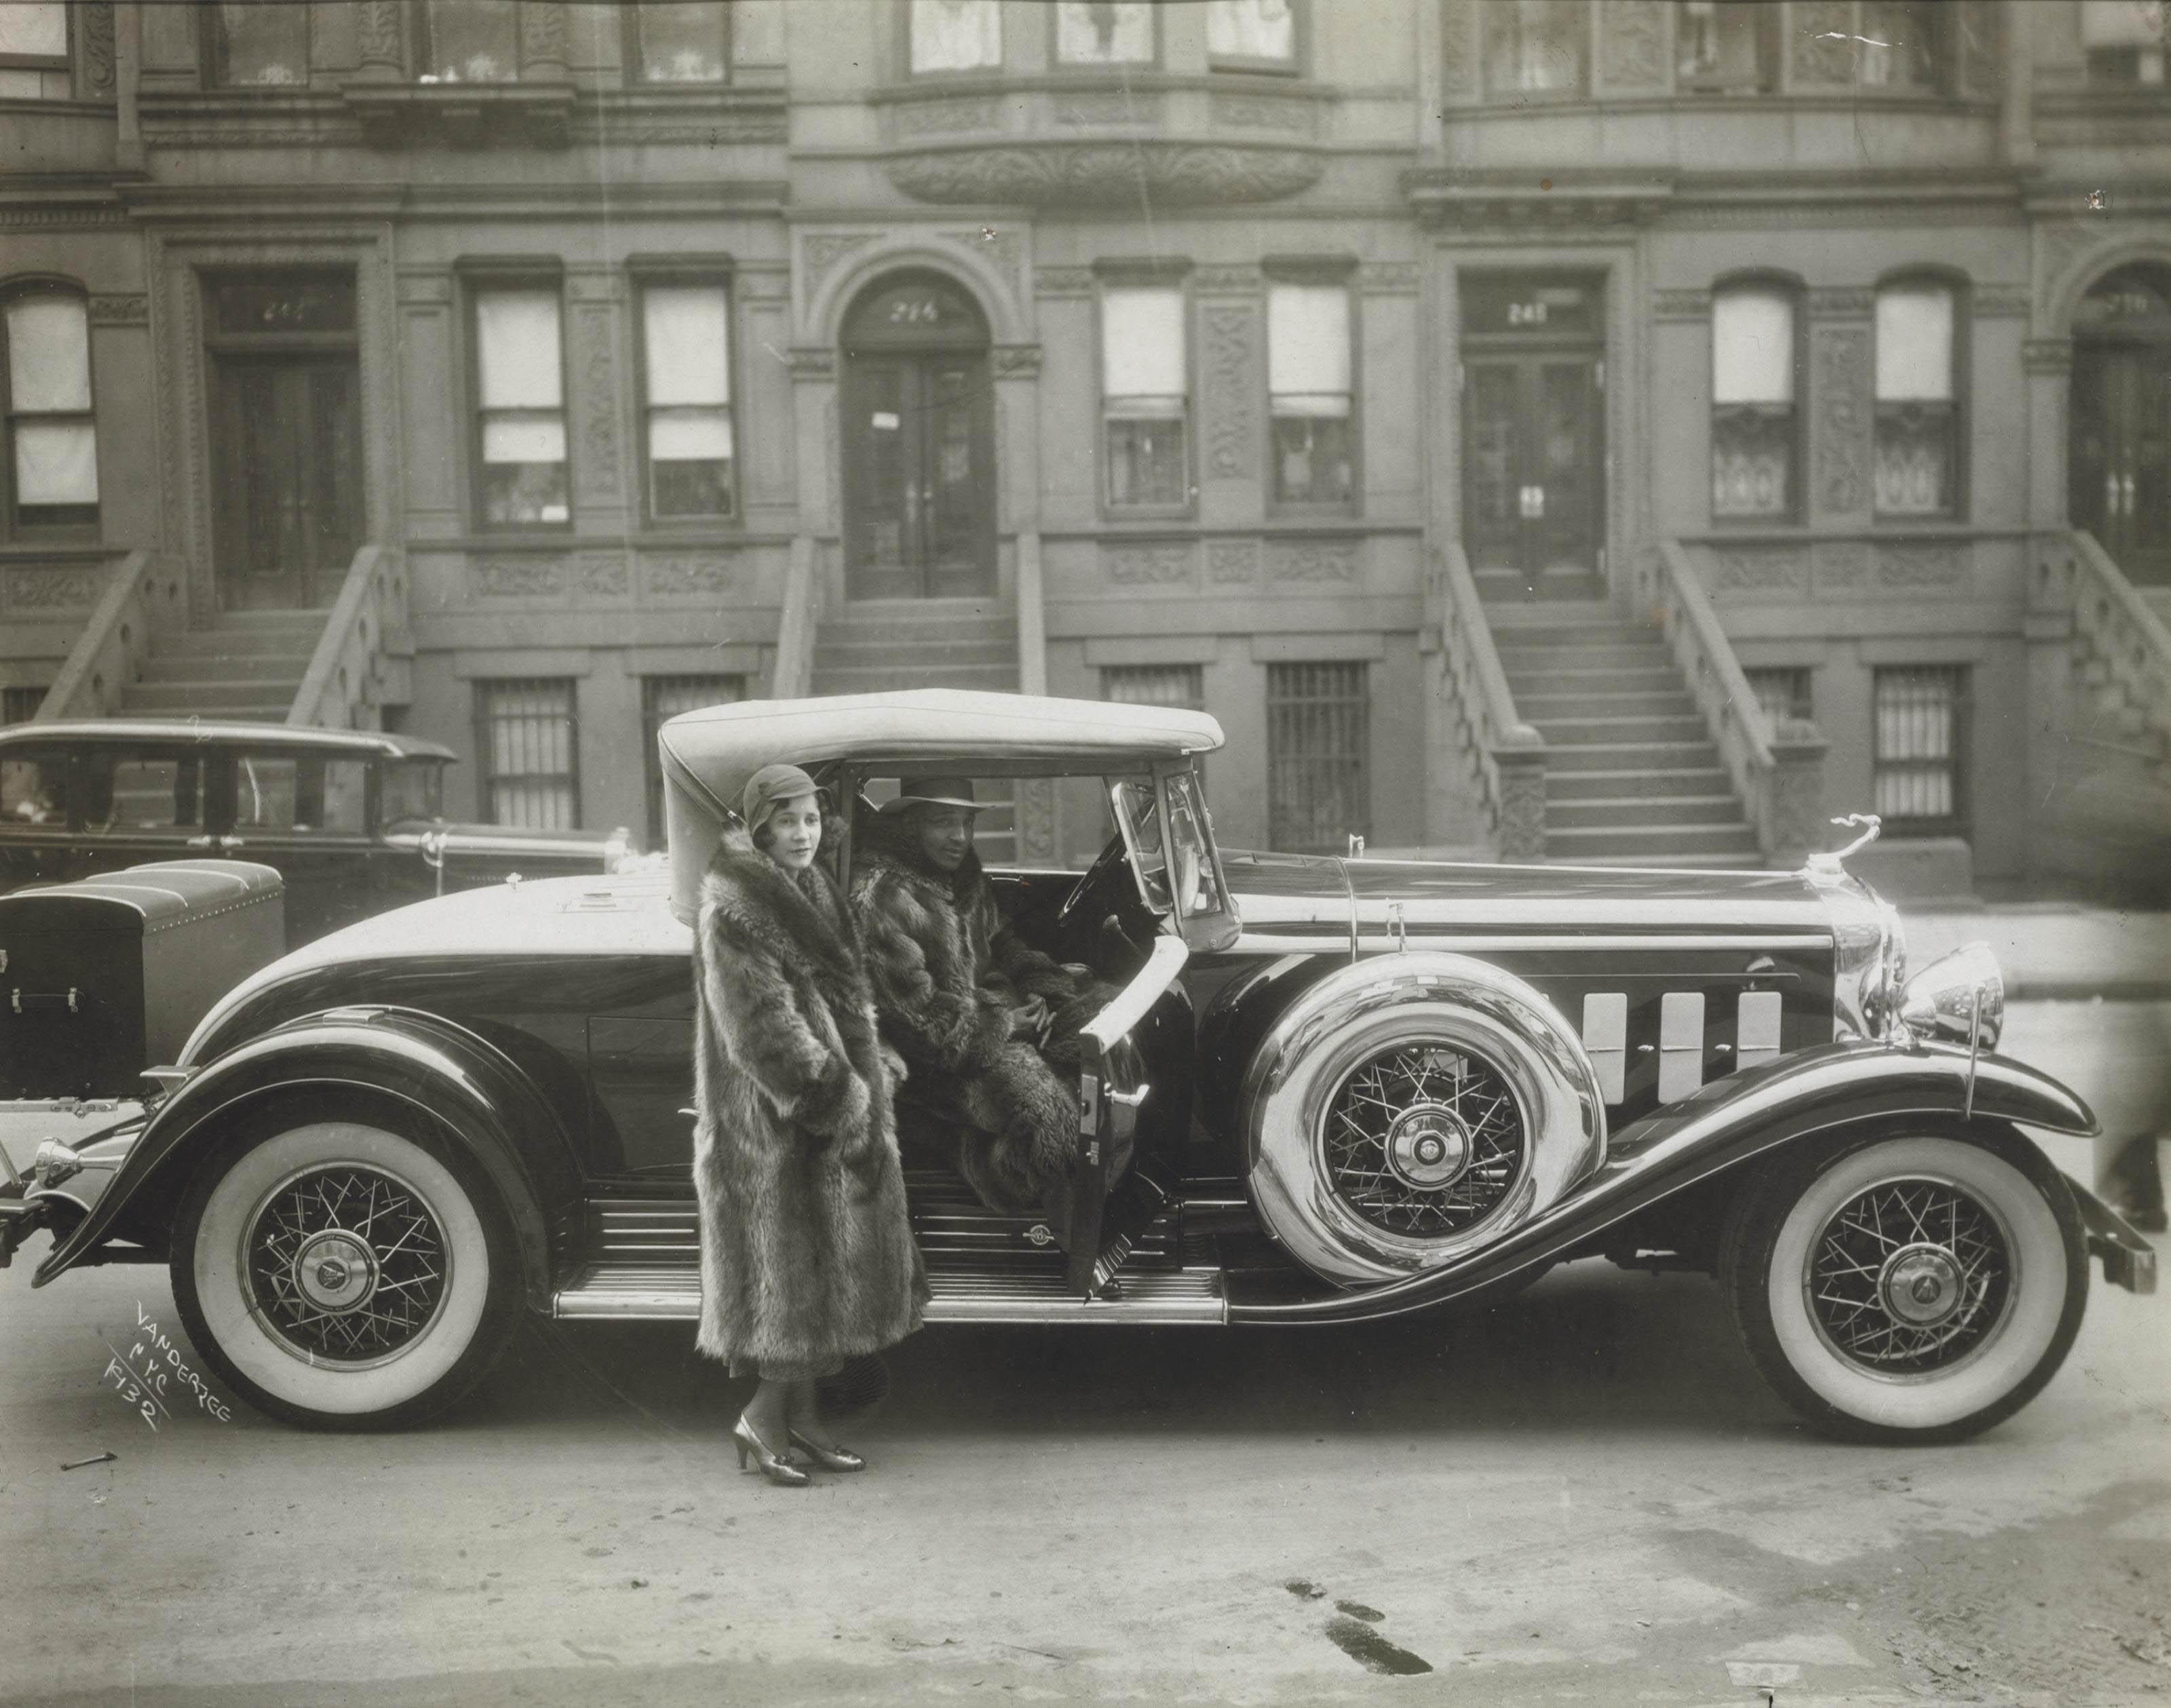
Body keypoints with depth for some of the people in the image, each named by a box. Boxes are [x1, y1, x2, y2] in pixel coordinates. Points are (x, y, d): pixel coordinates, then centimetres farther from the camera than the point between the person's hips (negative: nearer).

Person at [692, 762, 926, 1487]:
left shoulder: (812, 892, 14)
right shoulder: (734, 912, -15)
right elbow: (763, 1028, -21)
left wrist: (869, 1060, 12)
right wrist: (838, 1095, -20)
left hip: (839, 1105, 9)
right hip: (778, 1122, -9)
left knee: (826, 1260, 12)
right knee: (794, 1261, -4)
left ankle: (801, 1415, 21)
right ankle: (763, 1417, 8)